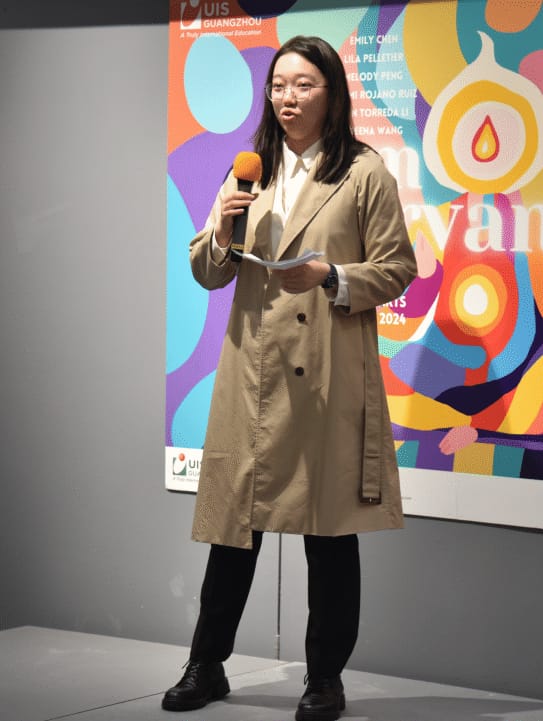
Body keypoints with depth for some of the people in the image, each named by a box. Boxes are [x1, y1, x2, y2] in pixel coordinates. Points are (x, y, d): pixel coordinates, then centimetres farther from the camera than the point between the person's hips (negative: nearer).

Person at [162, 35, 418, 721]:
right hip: (252, 373, 3)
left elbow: (396, 268, -1)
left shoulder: (364, 173, 0)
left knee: (329, 531, 4)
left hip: (329, 376, -3)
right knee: (235, 520, 6)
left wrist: (331, 278, -16)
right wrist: (220, 232, -6)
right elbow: (207, 274, 15)